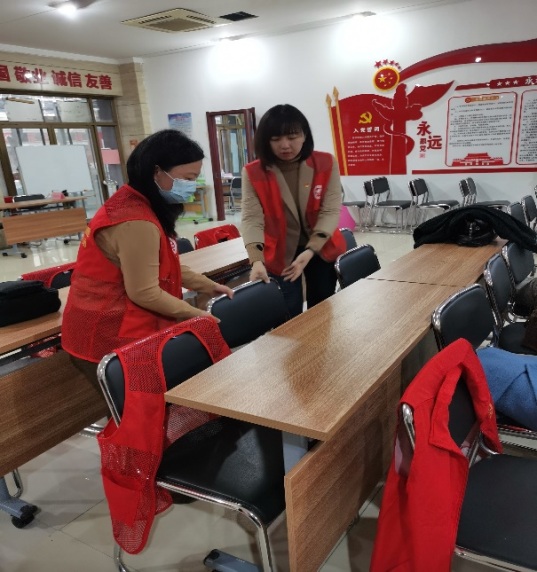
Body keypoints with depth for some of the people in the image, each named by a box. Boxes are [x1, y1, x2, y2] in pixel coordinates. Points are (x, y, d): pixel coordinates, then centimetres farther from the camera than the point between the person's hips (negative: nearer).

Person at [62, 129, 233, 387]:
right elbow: (144, 293, -23)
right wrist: (196, 315, -12)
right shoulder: (137, 222, -26)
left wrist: (209, 286, 10)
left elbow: (162, 265, 13)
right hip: (110, 338, -9)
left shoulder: (134, 204, 6)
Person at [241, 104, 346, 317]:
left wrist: (310, 251, -26)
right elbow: (251, 219, -18)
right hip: (279, 255, -1)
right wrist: (257, 261, -34)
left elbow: (331, 211, -13)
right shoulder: (253, 173, -12)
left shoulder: (326, 164, -9)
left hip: (322, 250, 2)